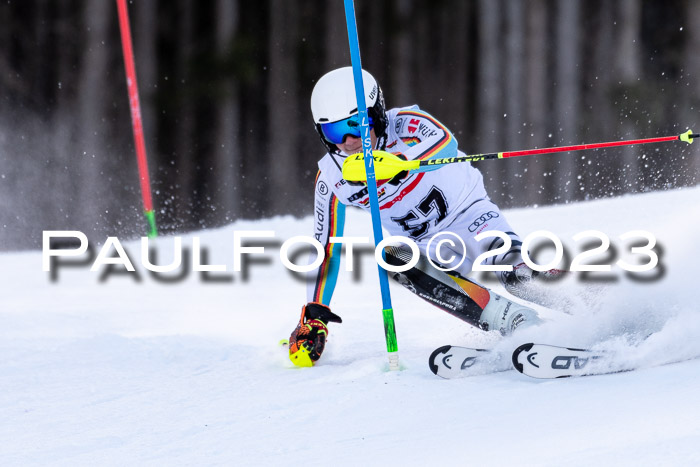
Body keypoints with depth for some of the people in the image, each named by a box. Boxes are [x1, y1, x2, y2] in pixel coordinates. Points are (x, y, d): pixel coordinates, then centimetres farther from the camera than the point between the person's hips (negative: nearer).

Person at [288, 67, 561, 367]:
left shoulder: (405, 123, -20)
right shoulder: (331, 178, -7)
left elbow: (445, 143, -42)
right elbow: (326, 249, 2)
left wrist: (397, 162, -61)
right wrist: (314, 315, -4)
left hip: (470, 216, -3)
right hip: (426, 246, 3)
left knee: (516, 275, -33)